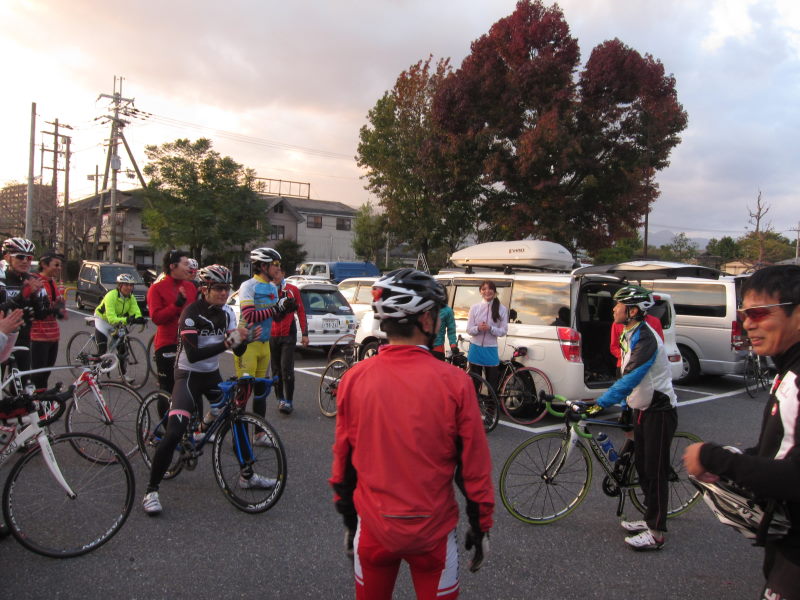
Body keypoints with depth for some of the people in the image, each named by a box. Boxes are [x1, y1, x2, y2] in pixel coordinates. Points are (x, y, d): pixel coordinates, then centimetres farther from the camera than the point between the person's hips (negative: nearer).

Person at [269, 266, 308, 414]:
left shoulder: (292, 290, 1)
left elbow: (301, 312, 4)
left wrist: (304, 334, 0)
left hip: (288, 336, -2)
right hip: (271, 336, 3)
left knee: (287, 369, -10)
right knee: (276, 370, 9)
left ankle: (288, 401, -4)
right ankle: (280, 399, 22)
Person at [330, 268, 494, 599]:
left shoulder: (354, 379, -8)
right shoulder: (454, 382, -15)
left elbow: (343, 460, 2)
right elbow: (474, 467, -8)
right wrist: (481, 526, 6)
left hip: (373, 527, 2)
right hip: (433, 530, -2)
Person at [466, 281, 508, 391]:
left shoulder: (502, 309, -2)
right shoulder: (474, 307, 0)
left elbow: (503, 331, -2)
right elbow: (469, 329, 0)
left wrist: (490, 328, -20)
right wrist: (478, 328, -21)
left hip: (491, 350, -1)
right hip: (475, 349, 1)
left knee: (492, 384, 3)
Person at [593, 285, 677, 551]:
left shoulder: (646, 339, -24)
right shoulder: (629, 335, 8)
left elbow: (630, 378, -32)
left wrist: (600, 403, -33)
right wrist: (625, 404, 18)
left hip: (659, 411, -10)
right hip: (642, 408, 10)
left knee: (655, 471, -3)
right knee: (642, 466, 16)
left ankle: (656, 533, 6)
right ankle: (650, 519, 29)